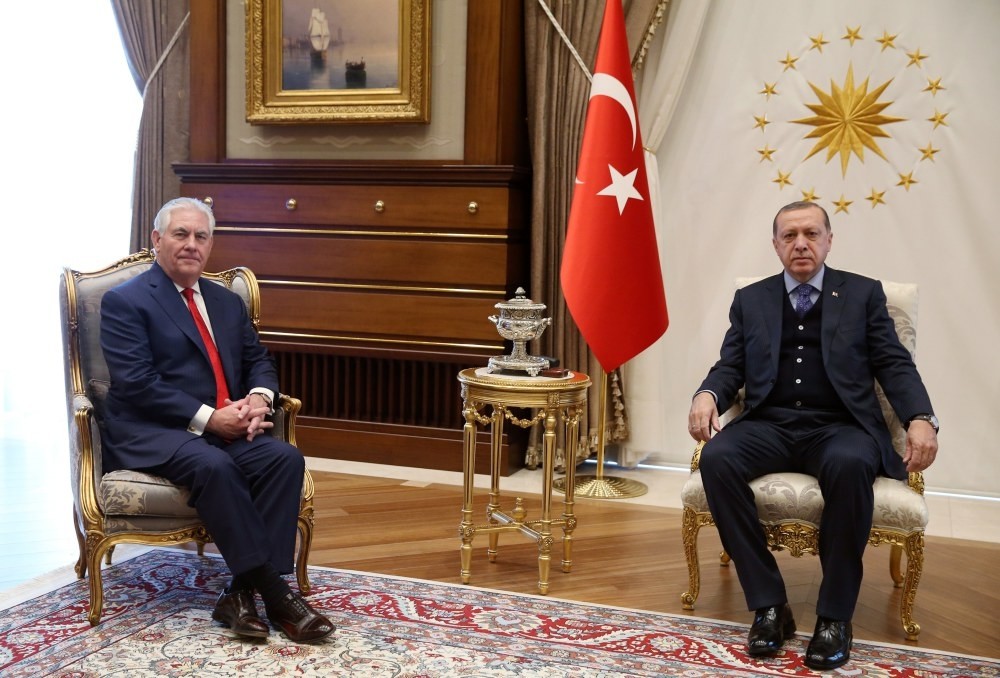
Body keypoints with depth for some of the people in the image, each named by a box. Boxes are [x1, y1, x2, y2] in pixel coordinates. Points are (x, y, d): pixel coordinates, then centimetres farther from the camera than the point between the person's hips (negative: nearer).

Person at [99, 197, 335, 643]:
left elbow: (258, 359, 19)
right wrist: (208, 418, -20)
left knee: (285, 458, -23)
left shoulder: (227, 301, 19)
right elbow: (136, 383, -12)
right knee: (214, 466, -36)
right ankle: (272, 590, -27)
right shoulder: (124, 301, -2)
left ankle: (244, 591, -23)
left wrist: (258, 398, -6)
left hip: (226, 428, 6)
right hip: (151, 432, -6)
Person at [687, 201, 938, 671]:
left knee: (850, 465, -38)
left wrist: (921, 418, -14)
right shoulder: (750, 300, 18)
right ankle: (769, 604, -20)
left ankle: (835, 614, -21)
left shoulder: (864, 294, 14)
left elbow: (894, 364, 6)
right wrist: (707, 395, -12)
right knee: (717, 459, -30)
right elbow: (730, 367, 12)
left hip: (839, 427, -2)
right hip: (770, 425, 2)